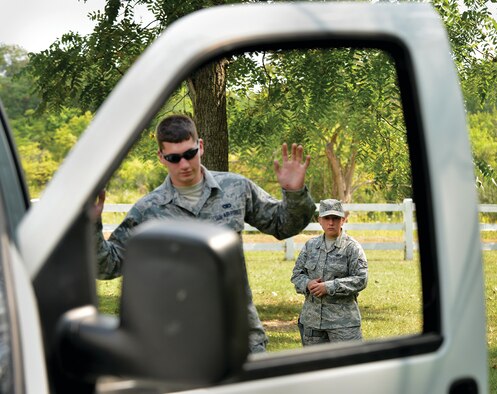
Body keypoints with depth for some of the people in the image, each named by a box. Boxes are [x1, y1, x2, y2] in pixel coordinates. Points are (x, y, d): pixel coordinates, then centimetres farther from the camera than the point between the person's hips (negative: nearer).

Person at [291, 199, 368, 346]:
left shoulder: (352, 247, -5)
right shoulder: (310, 245, 10)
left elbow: (360, 280, -11)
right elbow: (297, 273, 13)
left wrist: (329, 287, -18)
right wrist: (307, 284, -11)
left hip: (343, 319, -5)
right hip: (312, 317, 5)